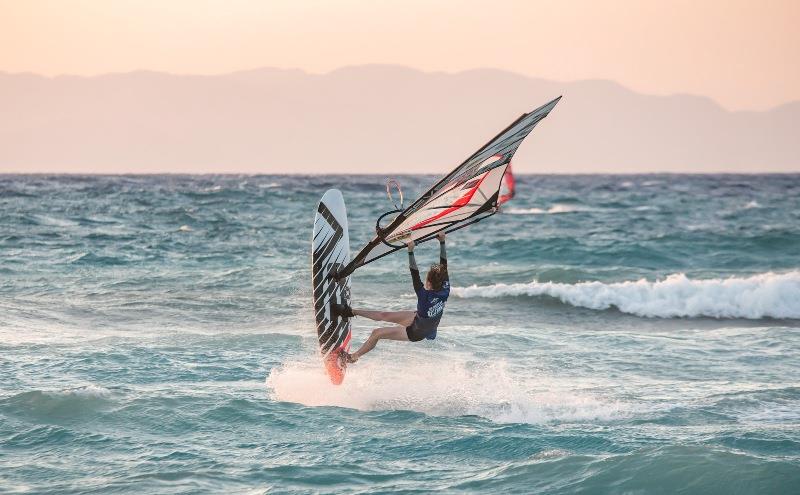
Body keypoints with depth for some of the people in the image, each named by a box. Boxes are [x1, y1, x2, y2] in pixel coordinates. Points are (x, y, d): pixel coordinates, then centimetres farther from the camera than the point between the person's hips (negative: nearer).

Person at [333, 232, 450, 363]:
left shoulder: (425, 296, -41)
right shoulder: (445, 291, -23)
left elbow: (415, 274, -41)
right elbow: (444, 264, -14)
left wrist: (411, 251, -41)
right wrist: (442, 242, -10)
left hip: (416, 333, -7)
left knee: (376, 333, 4)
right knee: (384, 315, 17)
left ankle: (353, 357, 24)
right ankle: (352, 312, 32)